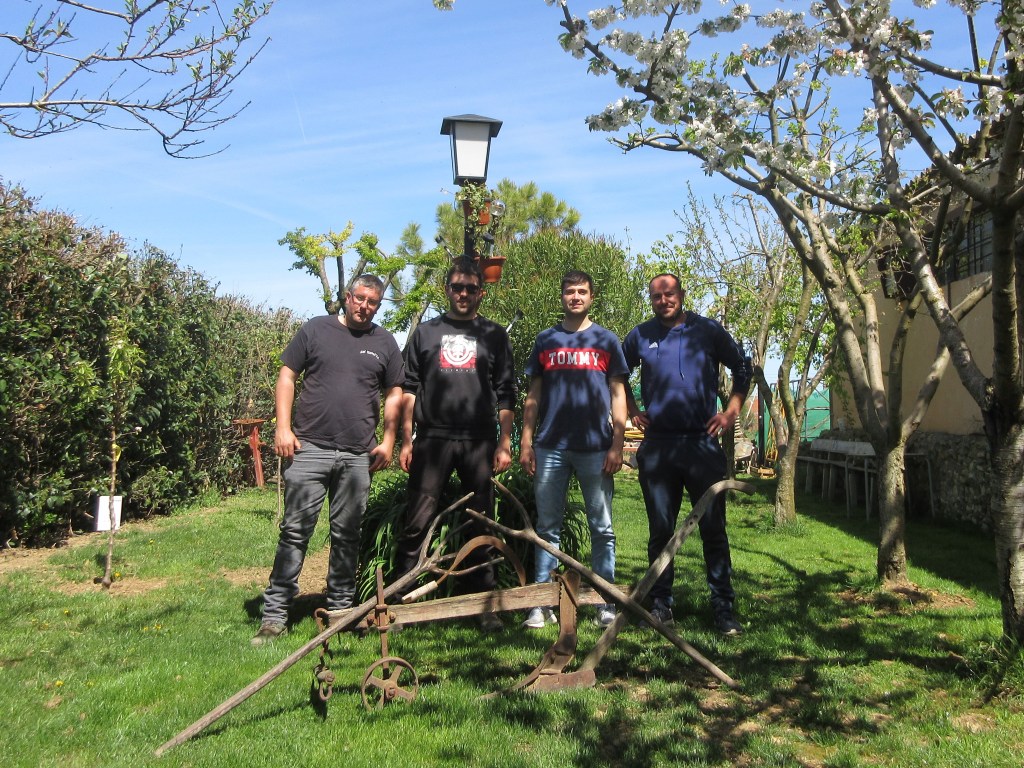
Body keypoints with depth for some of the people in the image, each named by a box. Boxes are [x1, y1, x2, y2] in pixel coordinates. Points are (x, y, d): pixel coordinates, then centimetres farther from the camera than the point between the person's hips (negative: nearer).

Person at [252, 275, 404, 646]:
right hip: (310, 448, -2)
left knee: (347, 535, 9)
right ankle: (275, 614, 5)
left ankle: (340, 609, 22)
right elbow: (287, 377, 6)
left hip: (358, 455, 2)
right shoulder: (316, 329, 7)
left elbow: (394, 394, 14)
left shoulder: (385, 343, 12)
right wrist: (283, 427, -4)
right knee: (295, 530, -2)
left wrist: (388, 441, 6)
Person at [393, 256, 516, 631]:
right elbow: (409, 389, 10)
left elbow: (505, 394, 9)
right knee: (417, 524, -4)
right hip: (433, 439, 0)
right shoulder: (425, 332, 13)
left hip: (479, 442, 0)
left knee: (480, 527, 5)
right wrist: (406, 440, 3)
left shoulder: (494, 335, 12)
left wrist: (505, 443, 2)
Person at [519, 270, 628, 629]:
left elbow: (618, 395, 6)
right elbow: (534, 395, 12)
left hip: (595, 448, -1)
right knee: (547, 527, 4)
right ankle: (542, 604, 10)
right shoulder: (545, 340, 13)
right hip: (550, 447, 1)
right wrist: (526, 442, 2)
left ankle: (606, 603, 11)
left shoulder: (606, 340, 9)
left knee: (602, 528, 3)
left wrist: (617, 445, -4)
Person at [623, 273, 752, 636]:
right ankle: (661, 603, 18)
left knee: (714, 528, 0)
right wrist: (633, 412, 9)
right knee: (660, 529, 7)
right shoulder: (640, 335, 8)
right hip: (657, 446, 1)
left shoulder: (709, 330, 5)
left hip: (703, 443, -1)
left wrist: (731, 410, 4)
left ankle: (723, 607, 9)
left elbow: (742, 368, 15)